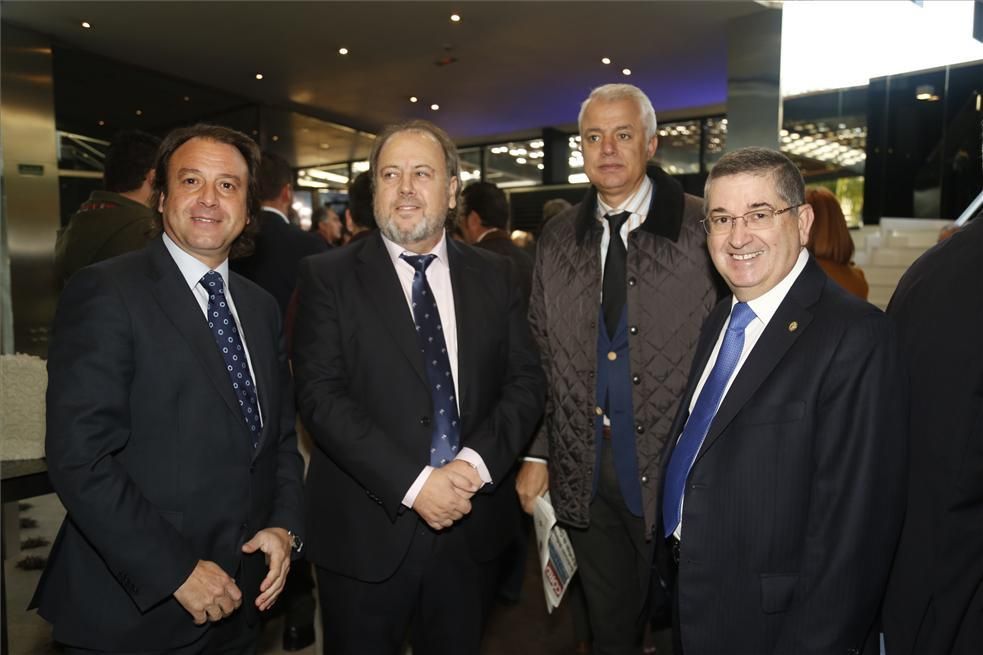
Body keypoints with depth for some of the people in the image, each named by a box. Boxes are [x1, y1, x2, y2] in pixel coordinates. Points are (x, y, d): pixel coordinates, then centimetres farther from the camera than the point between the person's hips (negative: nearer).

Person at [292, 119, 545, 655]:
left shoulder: (494, 276, 5)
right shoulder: (328, 277, -4)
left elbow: (525, 380, 1)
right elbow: (320, 394, -12)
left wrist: (476, 463, -15)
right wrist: (412, 483, -19)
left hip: (472, 527, 3)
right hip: (366, 531, -2)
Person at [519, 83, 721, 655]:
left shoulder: (702, 229, -8)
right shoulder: (559, 238, 5)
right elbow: (541, 353, 8)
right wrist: (537, 454, 5)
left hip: (674, 474, -3)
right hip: (583, 477, 4)